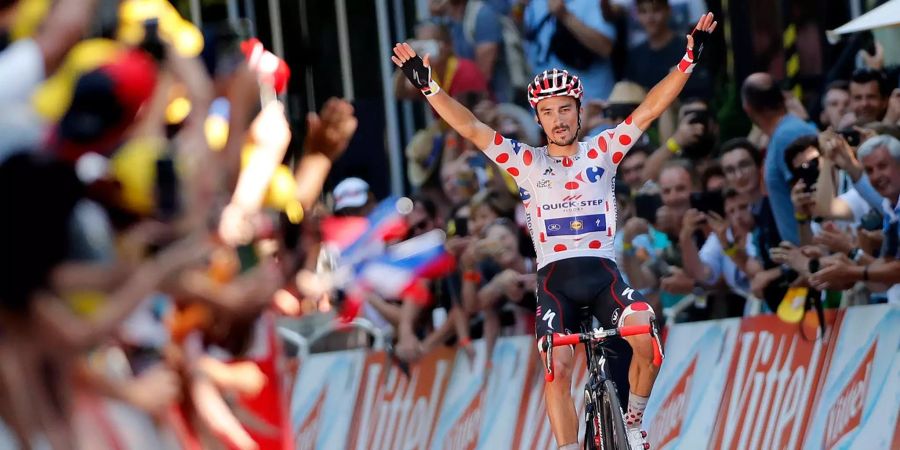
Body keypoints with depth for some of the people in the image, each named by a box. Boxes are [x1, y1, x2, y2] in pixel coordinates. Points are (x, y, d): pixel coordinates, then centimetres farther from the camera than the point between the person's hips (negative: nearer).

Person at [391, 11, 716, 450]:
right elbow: (471, 127, -1)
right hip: (555, 278, 0)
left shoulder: (603, 150, 8)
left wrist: (689, 61, -8)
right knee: (558, 369, -18)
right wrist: (428, 86, -11)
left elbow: (651, 108, 1)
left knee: (647, 339, -25)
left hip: (603, 271, 0)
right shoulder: (526, 162, 6)